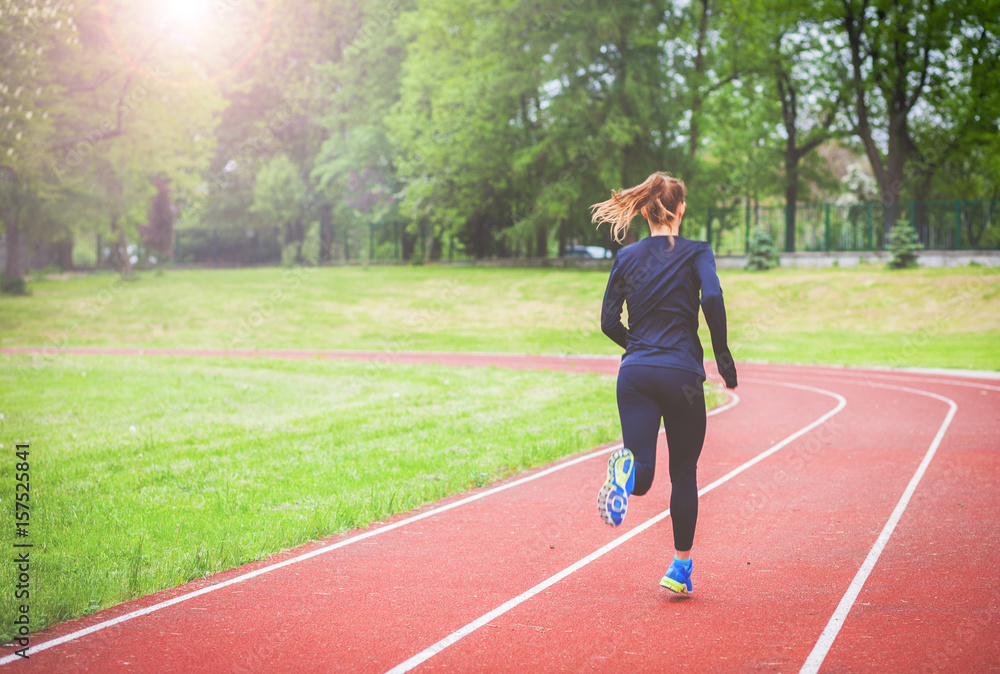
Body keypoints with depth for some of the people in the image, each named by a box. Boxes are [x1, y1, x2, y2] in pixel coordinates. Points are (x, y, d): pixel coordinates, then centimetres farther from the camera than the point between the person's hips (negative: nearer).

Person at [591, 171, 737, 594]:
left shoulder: (627, 257, 10)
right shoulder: (696, 252, 1)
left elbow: (609, 322, 8)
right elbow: (712, 299, -17)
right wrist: (722, 355, -6)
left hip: (635, 373, 2)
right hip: (682, 374, -2)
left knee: (642, 476, -5)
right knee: (684, 473, 14)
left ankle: (628, 468, -42)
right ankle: (680, 568, 18)